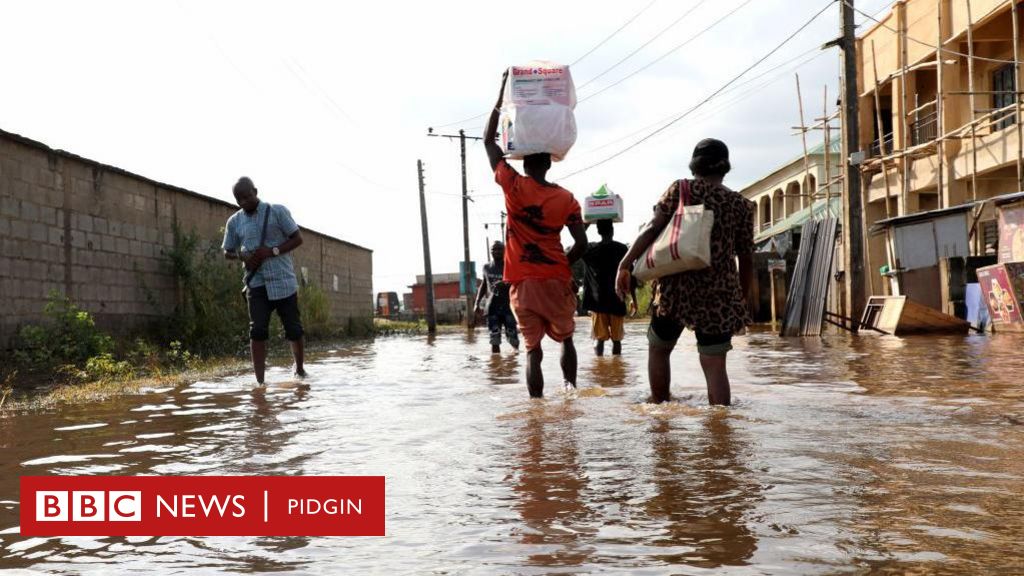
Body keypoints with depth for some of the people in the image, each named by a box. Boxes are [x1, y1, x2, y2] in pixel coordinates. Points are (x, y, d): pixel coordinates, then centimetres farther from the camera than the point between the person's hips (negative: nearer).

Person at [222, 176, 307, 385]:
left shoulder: (277, 211, -1)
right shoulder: (234, 222, 8)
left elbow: (297, 238, -1)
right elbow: (227, 252, 16)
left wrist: (272, 251, -15)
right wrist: (242, 256, -7)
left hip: (283, 281, -2)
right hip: (256, 283, 2)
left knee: (293, 329, 5)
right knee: (257, 331, -8)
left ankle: (300, 369, 28)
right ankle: (260, 382, -7)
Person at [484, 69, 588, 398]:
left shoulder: (514, 187, -3)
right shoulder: (566, 198, 0)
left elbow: (489, 140, 7)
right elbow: (582, 244, -5)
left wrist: (503, 93, 10)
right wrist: (562, 266, 13)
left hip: (522, 283, -1)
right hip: (556, 282, 1)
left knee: (533, 349, 1)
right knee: (566, 339, 21)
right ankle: (570, 388, 13)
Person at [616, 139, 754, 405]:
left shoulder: (679, 190, 3)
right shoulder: (741, 205, 8)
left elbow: (652, 230, -8)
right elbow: (746, 259, 8)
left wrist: (625, 265, -4)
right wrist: (742, 299, 17)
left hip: (676, 288, -1)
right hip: (719, 295, 1)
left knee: (658, 348, 19)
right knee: (714, 365, 3)